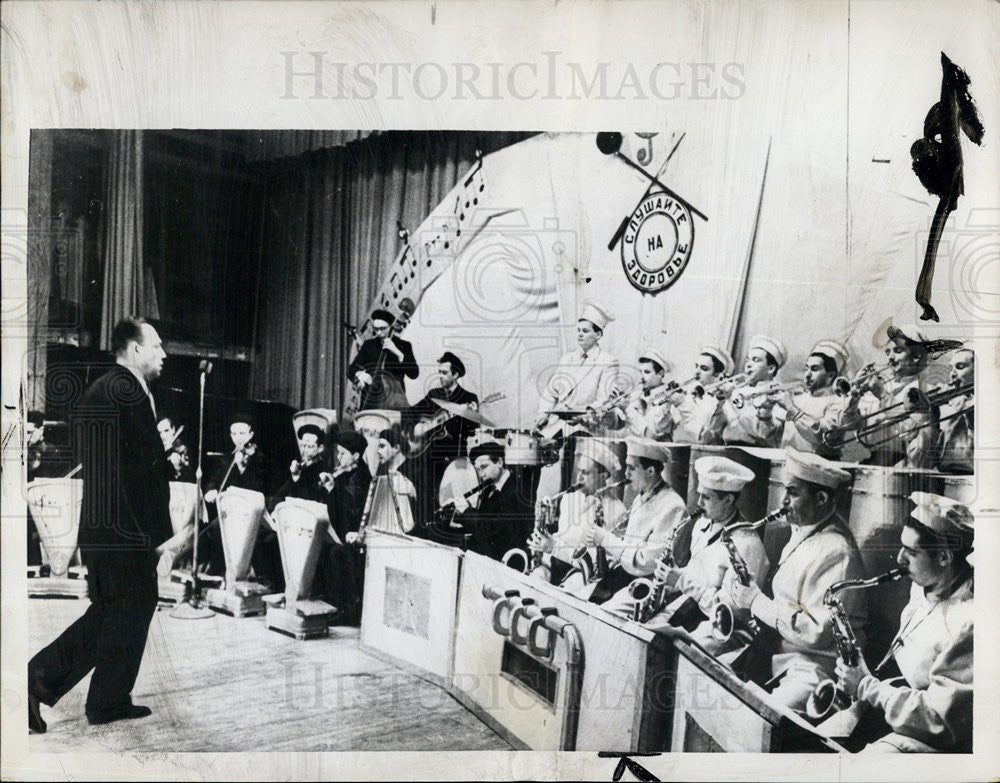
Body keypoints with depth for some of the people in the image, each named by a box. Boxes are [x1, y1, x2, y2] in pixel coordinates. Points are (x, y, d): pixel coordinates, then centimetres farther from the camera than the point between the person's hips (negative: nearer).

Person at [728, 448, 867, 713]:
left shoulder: (837, 554, -18)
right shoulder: (802, 532, 12)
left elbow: (815, 632, -23)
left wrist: (756, 601, -15)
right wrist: (750, 591, 3)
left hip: (815, 665, -9)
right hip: (780, 652, 9)